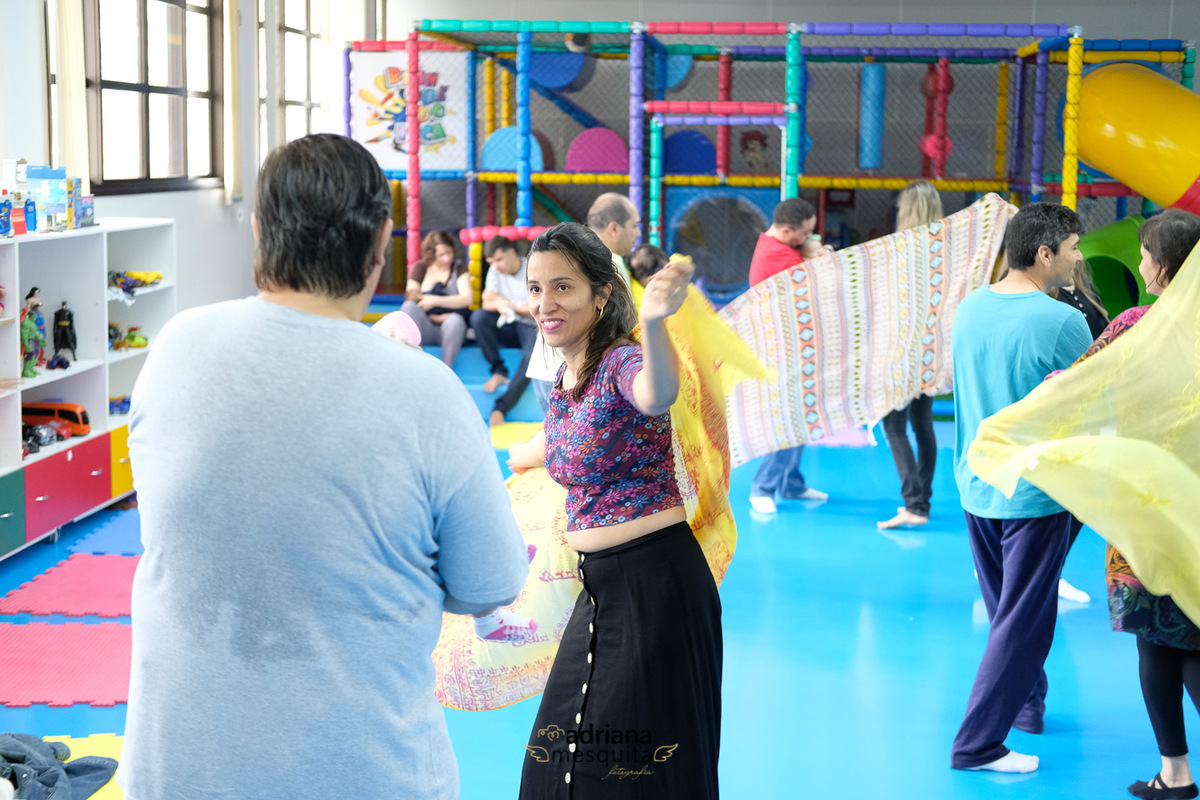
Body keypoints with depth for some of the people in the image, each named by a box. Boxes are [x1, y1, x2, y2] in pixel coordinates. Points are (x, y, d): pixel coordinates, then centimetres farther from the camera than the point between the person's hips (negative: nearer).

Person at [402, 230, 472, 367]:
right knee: (408, 307, -30)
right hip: (425, 327, 1)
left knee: (455, 321, -37)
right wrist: (437, 317, -10)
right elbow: (410, 298, 1)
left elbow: (467, 299, -5)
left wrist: (434, 300, -12)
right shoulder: (420, 268, 12)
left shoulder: (459, 268, 10)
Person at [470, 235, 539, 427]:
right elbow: (488, 301, 1)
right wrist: (499, 305, -21)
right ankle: (499, 372, -23)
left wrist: (513, 307, -14)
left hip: (533, 328, -5)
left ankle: (499, 409, -46)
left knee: (532, 356, -37)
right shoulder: (496, 270, 8)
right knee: (478, 316, -23)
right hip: (509, 327, 5)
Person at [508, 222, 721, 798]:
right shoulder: (565, 377, 9)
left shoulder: (621, 364, -16)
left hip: (656, 581, -9)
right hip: (599, 585, 9)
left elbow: (657, 394, -42)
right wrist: (520, 455, 53)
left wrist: (653, 322, -63)